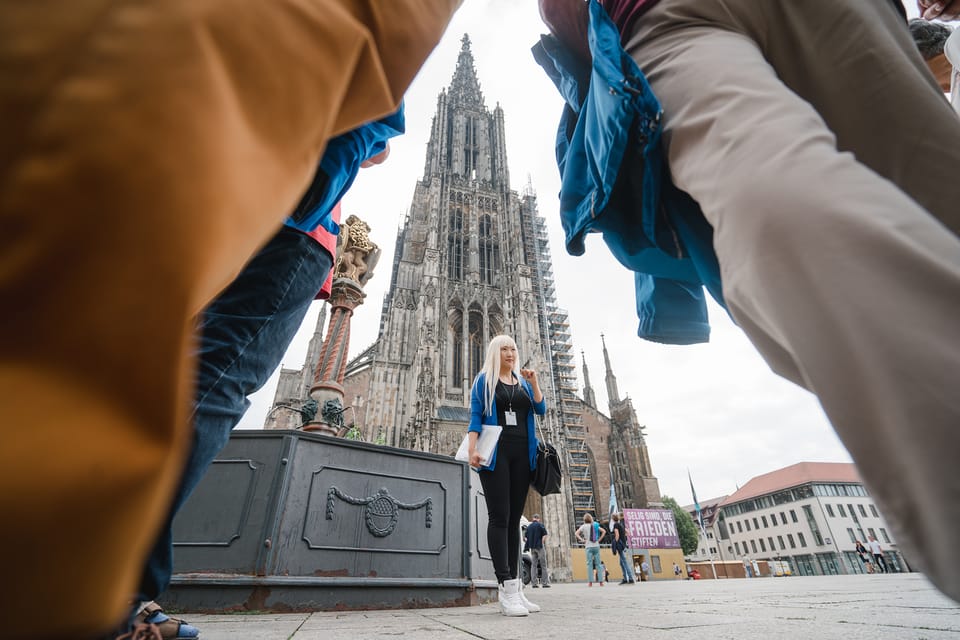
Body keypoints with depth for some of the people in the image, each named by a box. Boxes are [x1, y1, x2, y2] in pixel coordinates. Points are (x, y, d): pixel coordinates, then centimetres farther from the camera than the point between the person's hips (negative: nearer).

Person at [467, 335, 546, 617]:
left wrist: (534, 382, -1)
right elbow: (475, 417, 0)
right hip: (496, 451, -4)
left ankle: (513, 587, 7)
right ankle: (507, 586, -9)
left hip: (521, 453, 5)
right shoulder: (484, 380, 7)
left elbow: (541, 410, 10)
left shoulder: (523, 382, 19)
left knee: (514, 517, 3)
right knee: (499, 516, -9)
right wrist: (472, 450, -13)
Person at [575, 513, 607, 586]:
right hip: (596, 546, 3)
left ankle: (590, 582, -3)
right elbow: (604, 531, 3)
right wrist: (599, 539, 5)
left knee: (589, 564, -1)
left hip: (588, 547, -3)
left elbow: (576, 533, -11)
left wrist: (582, 540, -4)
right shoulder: (595, 525, 7)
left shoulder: (584, 526, -1)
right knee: (598, 563, 8)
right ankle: (601, 581, 7)